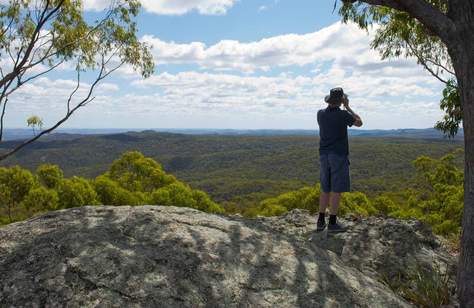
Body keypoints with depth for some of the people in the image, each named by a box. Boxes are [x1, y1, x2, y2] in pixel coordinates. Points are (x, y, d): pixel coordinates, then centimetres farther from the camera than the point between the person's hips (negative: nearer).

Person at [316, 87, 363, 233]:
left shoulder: (320, 113, 2)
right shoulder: (343, 114, -12)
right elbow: (359, 123, 6)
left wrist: (333, 105, 22)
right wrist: (347, 107, 10)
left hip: (324, 155, 5)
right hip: (339, 156, -5)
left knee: (325, 189, 14)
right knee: (336, 190, 0)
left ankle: (321, 221, 14)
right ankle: (332, 223, 2)